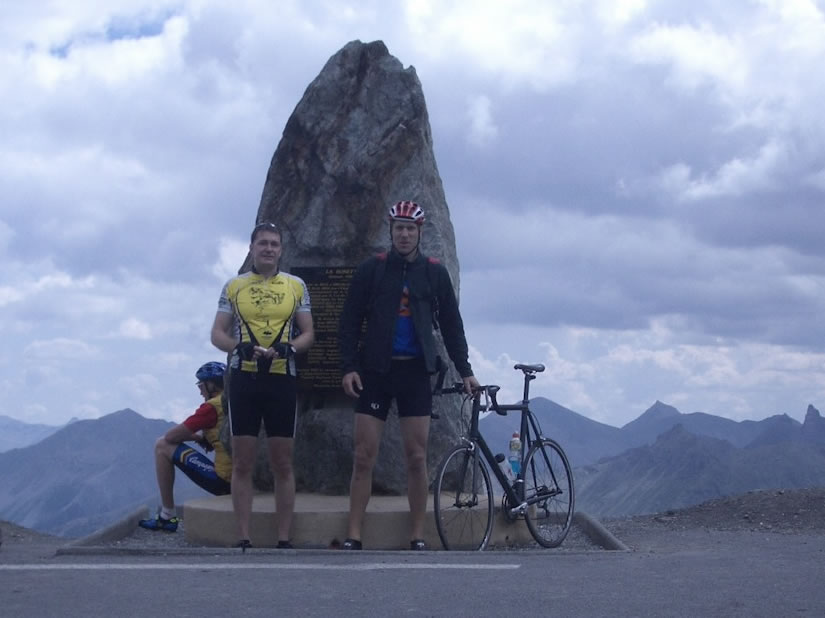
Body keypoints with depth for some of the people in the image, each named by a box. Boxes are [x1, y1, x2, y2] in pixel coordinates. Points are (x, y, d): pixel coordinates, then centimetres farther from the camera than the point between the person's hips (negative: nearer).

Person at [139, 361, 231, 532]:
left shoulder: (213, 406, -10)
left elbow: (171, 436, -7)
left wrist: (195, 436, 12)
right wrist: (201, 437, 11)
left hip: (223, 480, -8)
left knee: (162, 446, 2)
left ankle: (167, 517, 5)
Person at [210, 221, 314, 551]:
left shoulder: (296, 286, 9)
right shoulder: (234, 286, 8)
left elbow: (308, 333, 8)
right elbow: (217, 334, 5)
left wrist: (288, 347, -14)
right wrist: (241, 347, -15)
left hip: (281, 379, 0)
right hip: (244, 378, 0)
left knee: (282, 464, 2)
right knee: (242, 463, 1)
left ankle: (284, 538, 8)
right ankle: (243, 538, 5)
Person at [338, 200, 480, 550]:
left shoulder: (434, 273, 6)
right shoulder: (371, 270, 3)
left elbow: (451, 325, 10)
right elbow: (349, 322, 2)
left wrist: (464, 370, 5)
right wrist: (348, 367, -8)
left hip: (415, 371, 1)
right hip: (375, 370, -1)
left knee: (416, 457, 0)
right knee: (364, 456, -3)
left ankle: (417, 538, 7)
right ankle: (353, 537, 0)